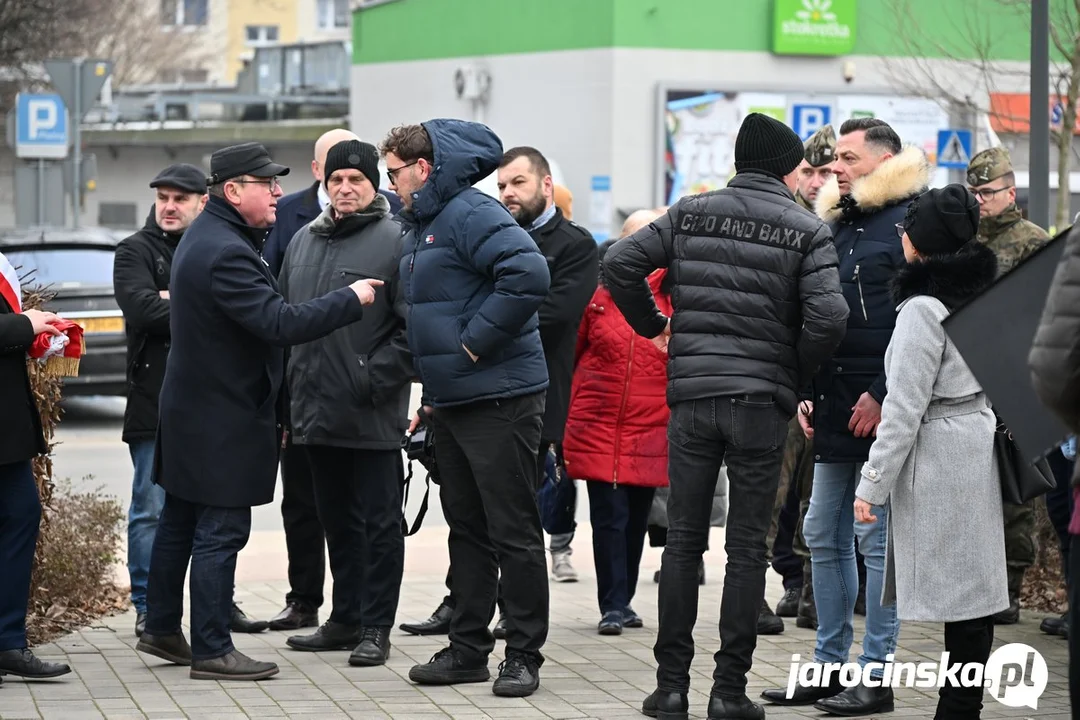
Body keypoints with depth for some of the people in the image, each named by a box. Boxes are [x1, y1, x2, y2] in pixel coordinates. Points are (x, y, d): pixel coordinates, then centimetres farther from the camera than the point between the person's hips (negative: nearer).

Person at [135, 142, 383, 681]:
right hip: (223, 419, -11)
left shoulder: (206, 235, 11)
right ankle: (211, 651, -2)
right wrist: (352, 299, -19)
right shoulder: (226, 252, -24)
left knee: (180, 522, 17)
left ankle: (162, 629, 27)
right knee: (220, 533, -5)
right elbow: (280, 323, -29)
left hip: (189, 409, 11)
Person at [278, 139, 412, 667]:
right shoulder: (304, 241, 14)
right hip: (316, 410, 7)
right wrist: (289, 390, 12)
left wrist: (377, 378, -18)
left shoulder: (395, 241, -7)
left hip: (372, 415, -7)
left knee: (379, 520, 1)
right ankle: (345, 618, 25)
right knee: (337, 520, 15)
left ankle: (376, 627, 6)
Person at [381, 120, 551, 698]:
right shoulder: (419, 226, 16)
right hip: (450, 402, 10)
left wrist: (476, 341, -21)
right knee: (467, 527, 14)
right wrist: (431, 390, 18)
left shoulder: (470, 215, -15)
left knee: (513, 531, -2)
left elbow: (530, 274, -29)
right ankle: (468, 648, 21)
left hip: (500, 399, -10)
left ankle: (523, 655, 3)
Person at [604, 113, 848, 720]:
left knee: (683, 541, 10)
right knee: (747, 547, 4)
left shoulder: (690, 215, 6)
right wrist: (796, 375, 1)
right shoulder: (807, 230, -2)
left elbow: (620, 263, -1)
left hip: (691, 397, 2)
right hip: (762, 402, -2)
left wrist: (652, 324, 12)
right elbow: (828, 315, -14)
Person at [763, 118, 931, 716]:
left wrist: (882, 396, -17)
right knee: (824, 535, 11)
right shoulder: (834, 225, 16)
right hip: (834, 409, 9)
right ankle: (829, 666, 20)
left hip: (882, 411, -8)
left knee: (877, 537, -4)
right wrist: (807, 392, 13)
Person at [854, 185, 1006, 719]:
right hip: (977, 448, 8)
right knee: (973, 594, 8)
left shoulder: (923, 310, -15)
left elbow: (905, 407, -17)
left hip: (937, 455, -8)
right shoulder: (980, 297, 10)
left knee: (958, 597, -7)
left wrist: (872, 484, -14)